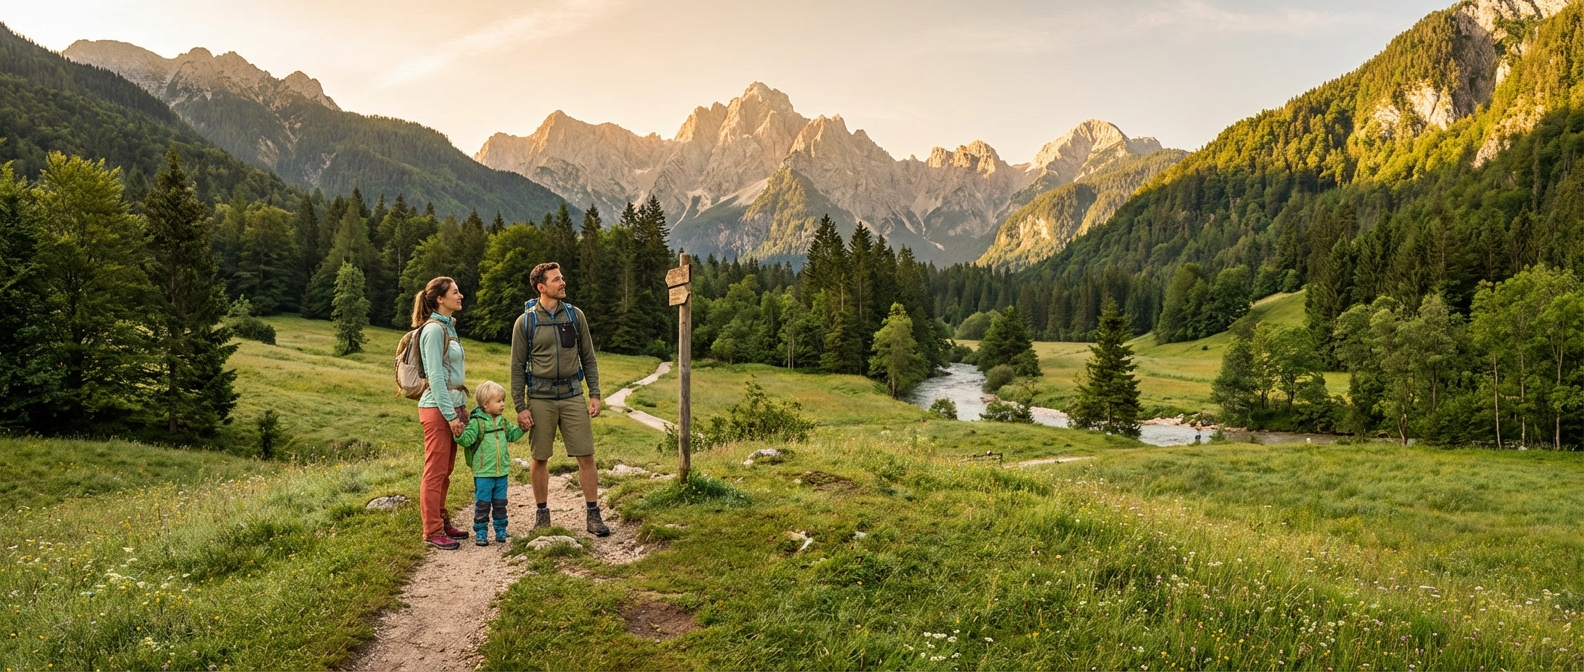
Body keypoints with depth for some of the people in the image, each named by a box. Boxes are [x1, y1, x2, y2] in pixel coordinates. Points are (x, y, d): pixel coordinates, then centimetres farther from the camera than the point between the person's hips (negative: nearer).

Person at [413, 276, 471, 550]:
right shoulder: (434, 329, -13)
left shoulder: (448, 327, 14)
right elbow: (435, 377, -18)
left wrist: (462, 407, 16)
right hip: (438, 408, -9)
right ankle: (433, 531, 5)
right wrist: (451, 414, -18)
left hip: (451, 405, 9)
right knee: (435, 473, -2)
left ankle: (442, 523, 23)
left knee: (445, 471, 14)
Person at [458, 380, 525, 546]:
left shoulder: (502, 422, 9)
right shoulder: (476, 422, -12)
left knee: (500, 503, 14)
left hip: (502, 472, 6)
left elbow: (512, 435, 23)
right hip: (483, 472, -6)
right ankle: (480, 533, 12)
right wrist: (459, 434, -40)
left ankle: (501, 530, 25)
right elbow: (467, 439, -21)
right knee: (482, 504, 2)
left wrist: (522, 428, 10)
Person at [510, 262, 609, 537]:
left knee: (586, 457, -1)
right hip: (540, 399, -1)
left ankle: (593, 514, 9)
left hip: (572, 396, 1)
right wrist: (520, 407, -5)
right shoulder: (525, 322, -1)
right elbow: (517, 368, 0)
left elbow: (588, 359, 8)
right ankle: (542, 512, 23)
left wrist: (595, 394, 1)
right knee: (540, 459, 7)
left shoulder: (575, 316, 5)